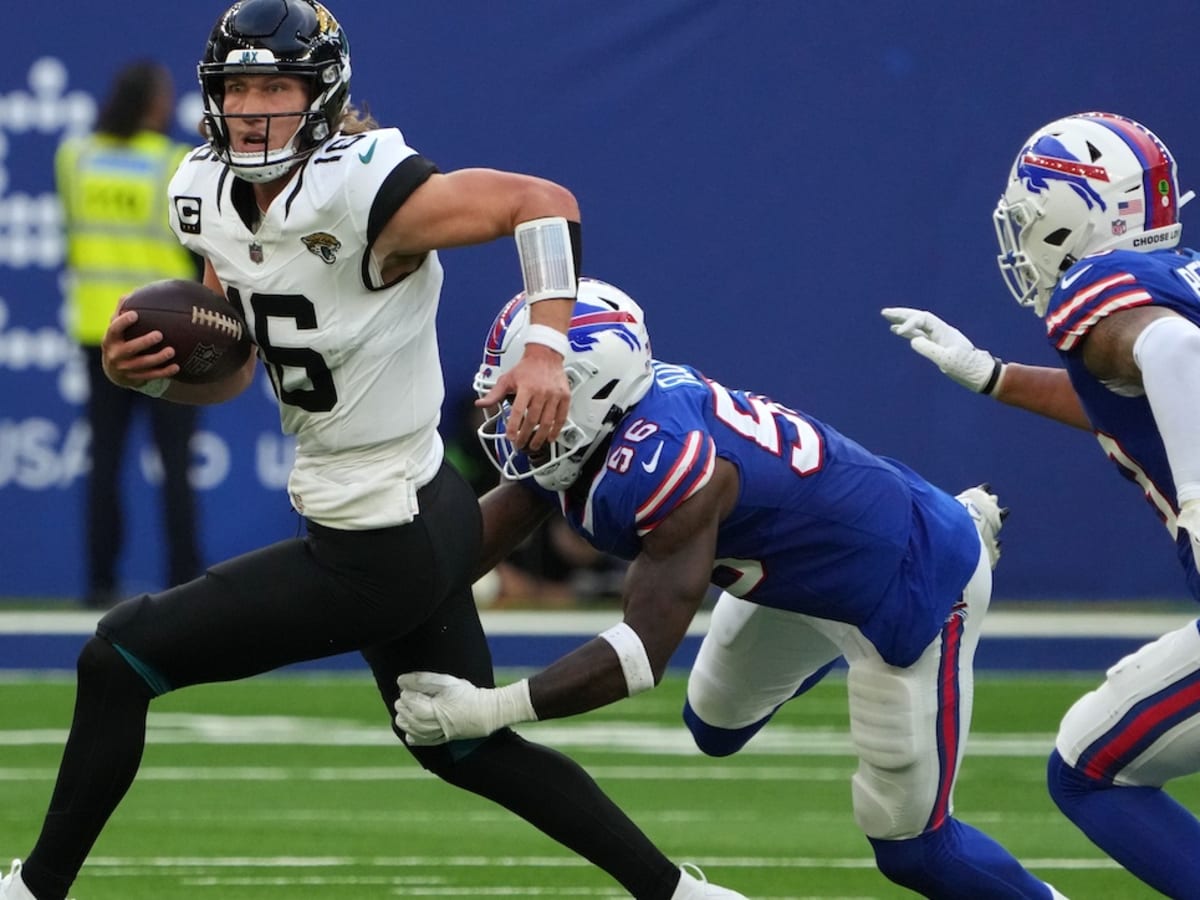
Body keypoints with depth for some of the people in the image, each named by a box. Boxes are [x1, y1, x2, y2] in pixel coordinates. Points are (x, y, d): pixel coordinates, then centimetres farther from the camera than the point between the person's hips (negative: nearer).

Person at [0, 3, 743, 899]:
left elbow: (544, 200, -22)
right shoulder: (211, 195, 3)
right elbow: (226, 375, 12)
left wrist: (547, 348, -34)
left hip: (378, 552, -10)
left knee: (120, 656, -3)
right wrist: (143, 370, -9)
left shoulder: (357, 193, -23)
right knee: (465, 748, 25)